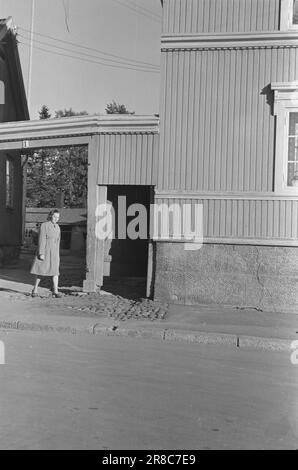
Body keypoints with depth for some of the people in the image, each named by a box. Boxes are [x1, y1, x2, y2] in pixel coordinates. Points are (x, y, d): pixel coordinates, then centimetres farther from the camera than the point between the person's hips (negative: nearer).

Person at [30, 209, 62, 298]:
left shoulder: (57, 227, 10)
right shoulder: (44, 225, -9)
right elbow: (41, 240, -14)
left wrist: (57, 254, 15)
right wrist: (41, 253, -19)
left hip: (54, 251, 5)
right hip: (44, 250, -5)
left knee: (55, 271, -4)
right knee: (40, 271, 3)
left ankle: (55, 291, -4)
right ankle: (35, 289, 17)